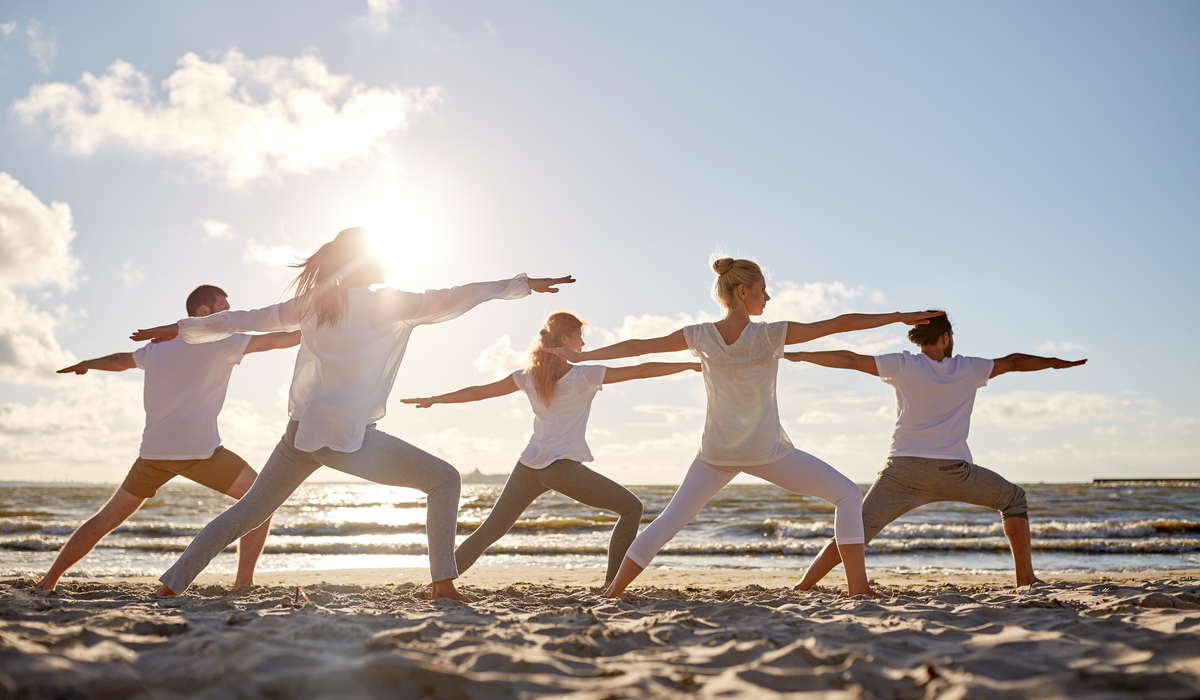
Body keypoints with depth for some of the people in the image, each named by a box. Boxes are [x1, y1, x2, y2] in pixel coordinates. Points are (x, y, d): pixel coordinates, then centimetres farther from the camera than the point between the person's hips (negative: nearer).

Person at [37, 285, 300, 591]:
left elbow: (120, 360, 35)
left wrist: (85, 364, 55)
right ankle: (243, 583, -3)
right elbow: (276, 340, -4)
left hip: (153, 453, 7)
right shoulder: (218, 341, -1)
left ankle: (47, 582, 24)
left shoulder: (159, 345, 18)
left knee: (106, 519, 21)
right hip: (199, 450, -6)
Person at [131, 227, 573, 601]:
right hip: (347, 437, -7)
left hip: (300, 432, 7)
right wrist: (524, 284, 2)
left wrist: (181, 329, 31)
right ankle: (443, 583, -6)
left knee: (248, 511, 20)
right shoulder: (386, 305, -4)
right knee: (444, 480, -1)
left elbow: (243, 320, 18)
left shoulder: (312, 303, 11)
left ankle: (172, 584, 23)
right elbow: (451, 300, -4)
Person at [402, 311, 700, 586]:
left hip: (529, 467, 5)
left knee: (489, 530, 14)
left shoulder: (529, 375, 12)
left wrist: (433, 400, 29)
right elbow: (640, 371, 0)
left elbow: (479, 391, 16)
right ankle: (612, 582, 1)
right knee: (632, 508, 7)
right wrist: (691, 364, 7)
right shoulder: (586, 375, -1)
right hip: (563, 466, -5)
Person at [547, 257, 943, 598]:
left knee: (669, 521, 15)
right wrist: (900, 316, -4)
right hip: (766, 452, -4)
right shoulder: (770, 335, -11)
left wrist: (580, 356, 17)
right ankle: (859, 588, 2)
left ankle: (612, 594, 13)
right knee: (848, 495, 9)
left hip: (716, 453, 4)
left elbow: (637, 347, 6)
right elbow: (840, 324, -10)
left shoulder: (700, 336, -2)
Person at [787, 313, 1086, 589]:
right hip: (954, 472, 0)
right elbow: (1013, 362, 22)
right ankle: (1025, 577, 22)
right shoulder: (969, 369, 10)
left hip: (903, 471, 0)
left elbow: (850, 360, 4)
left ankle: (801, 588, -5)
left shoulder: (903, 365, 6)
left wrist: (799, 355, 12)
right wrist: (1056, 362, 39)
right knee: (1014, 499, 24)